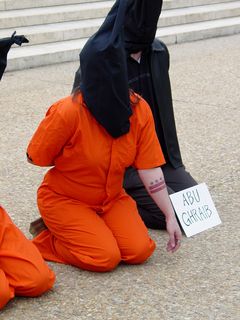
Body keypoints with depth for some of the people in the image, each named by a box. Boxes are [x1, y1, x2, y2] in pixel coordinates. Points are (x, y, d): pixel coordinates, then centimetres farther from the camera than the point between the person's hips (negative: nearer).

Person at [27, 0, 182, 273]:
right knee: (106, 258, -21)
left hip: (111, 198, 5)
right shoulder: (67, 113, -27)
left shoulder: (139, 110, -12)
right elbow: (34, 157, -14)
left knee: (140, 251, -12)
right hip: (64, 199, -5)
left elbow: (150, 168, -10)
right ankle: (48, 240, 5)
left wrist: (170, 216, -12)